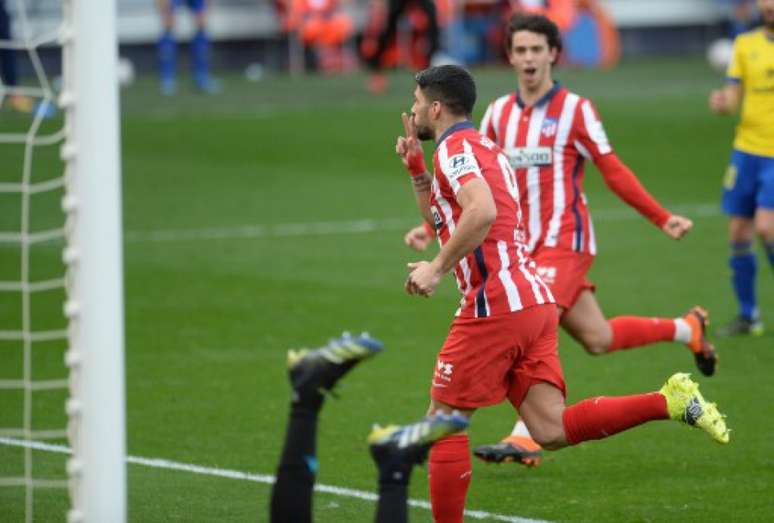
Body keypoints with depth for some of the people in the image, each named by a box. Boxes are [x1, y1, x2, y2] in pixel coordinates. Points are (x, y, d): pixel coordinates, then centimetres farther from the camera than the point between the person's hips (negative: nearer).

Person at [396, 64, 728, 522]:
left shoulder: (454, 147, -6)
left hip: (495, 305, -9)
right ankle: (671, 402, -11)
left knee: (444, 421, 2)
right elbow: (443, 221, 35)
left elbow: (481, 212, -25)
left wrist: (436, 269, -19)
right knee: (551, 430, -1)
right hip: (535, 299, 9)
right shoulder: (485, 148, 25)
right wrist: (417, 170, 26)